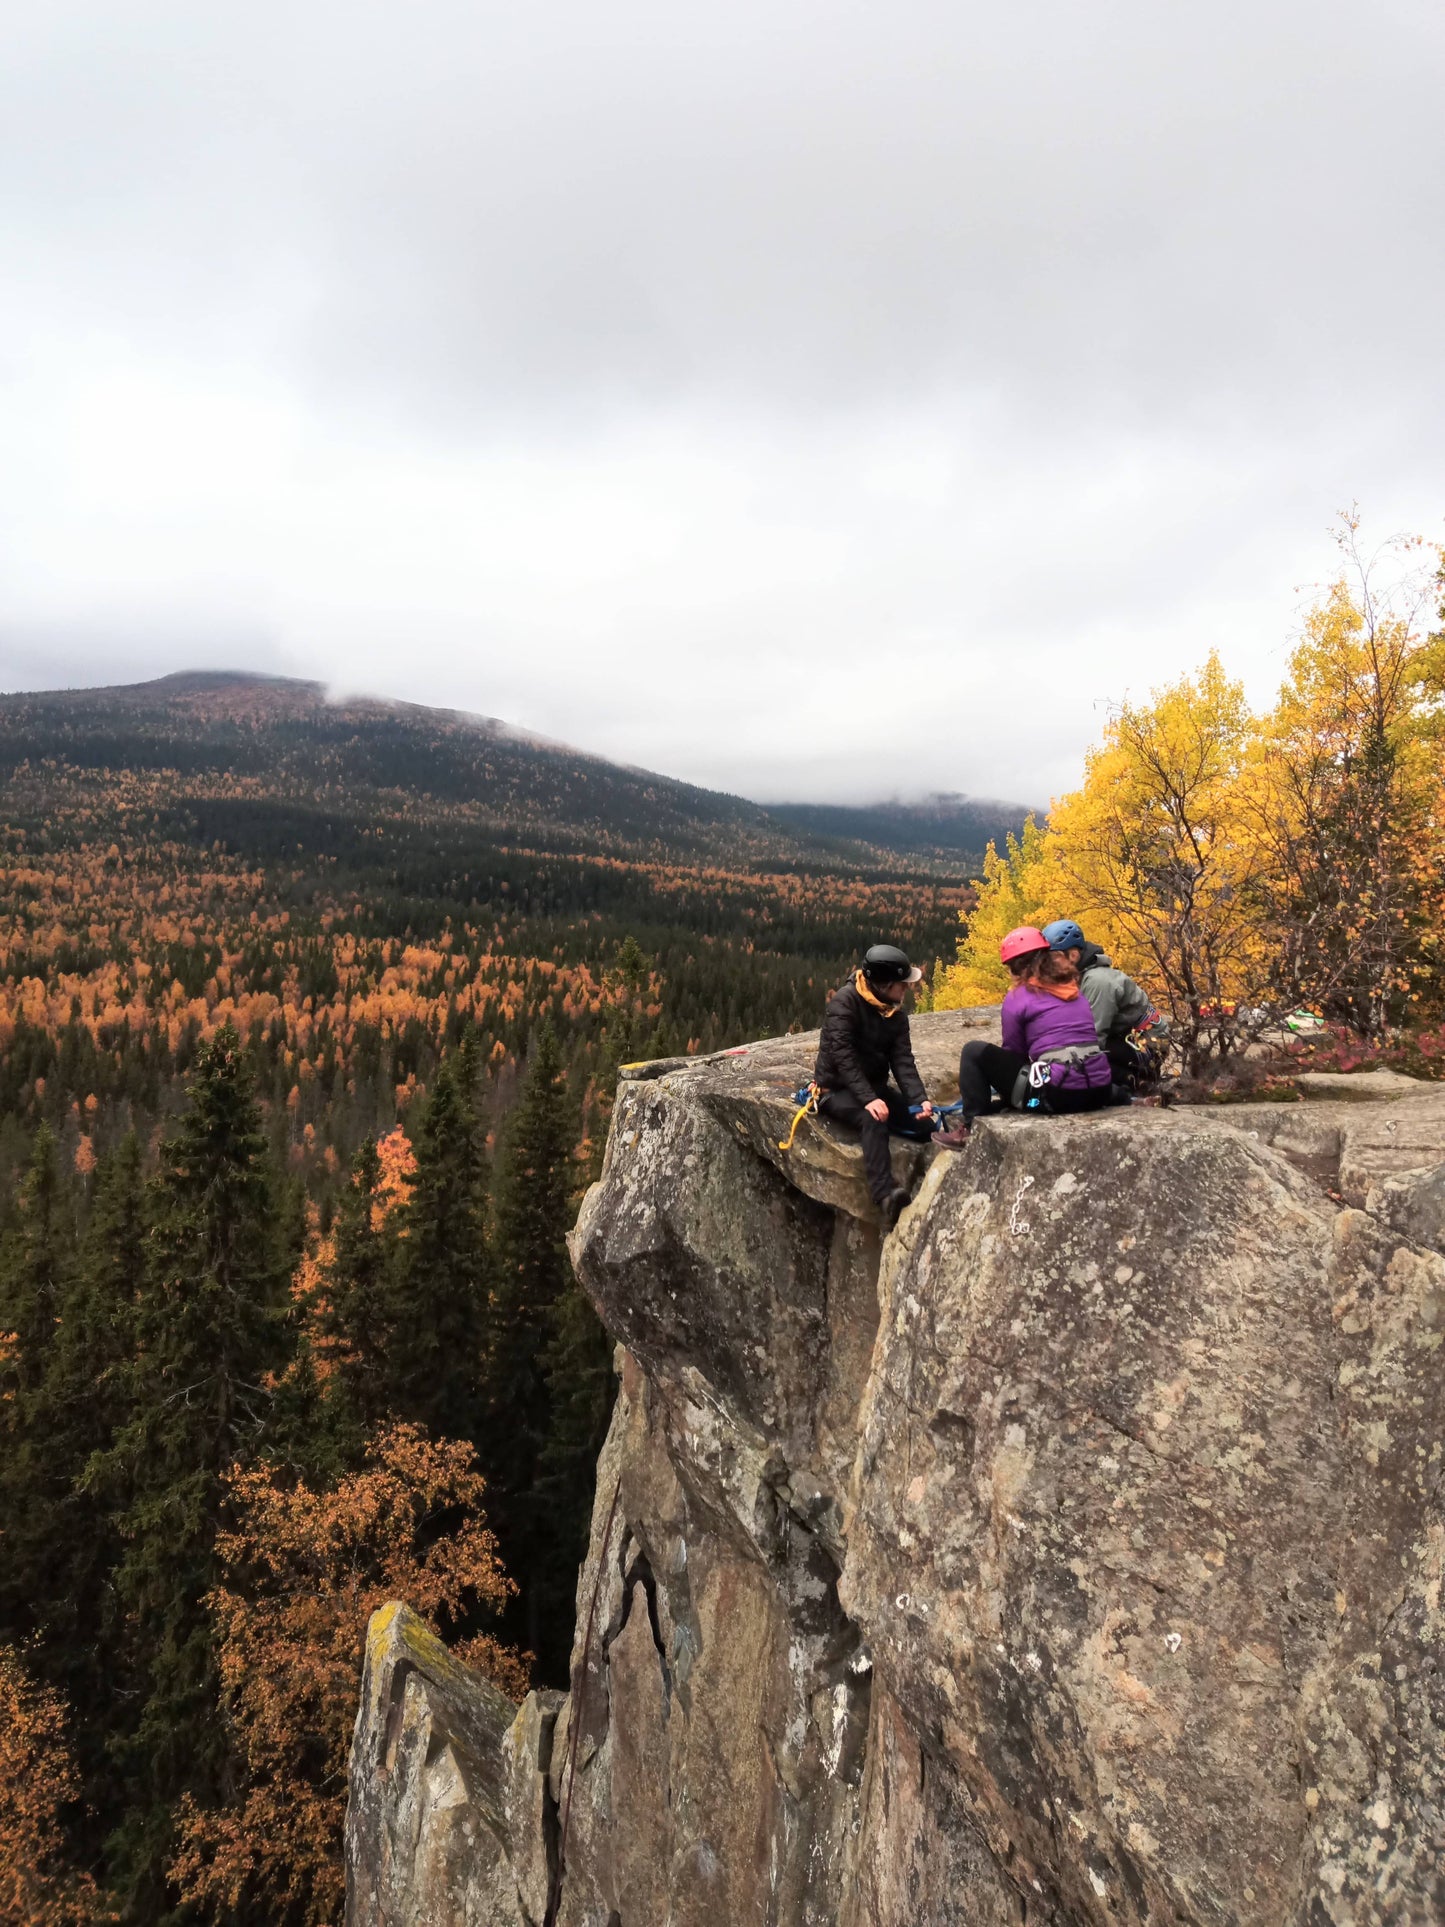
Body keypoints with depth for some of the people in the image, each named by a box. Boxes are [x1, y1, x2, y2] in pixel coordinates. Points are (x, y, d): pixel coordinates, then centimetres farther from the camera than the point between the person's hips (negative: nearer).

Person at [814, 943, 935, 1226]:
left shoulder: (896, 1012, 4)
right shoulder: (844, 1002, -16)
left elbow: (903, 1060, -4)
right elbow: (844, 1056, -25)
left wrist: (918, 1098, -22)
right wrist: (868, 1099, -36)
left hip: (876, 1087, 7)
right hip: (837, 1089, -7)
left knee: (924, 1124, -14)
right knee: (873, 1120, -36)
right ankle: (885, 1197, -49)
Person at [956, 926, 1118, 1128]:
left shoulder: (1017, 997, 0)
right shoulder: (1074, 990, 18)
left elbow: (1013, 1052, 5)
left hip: (1057, 1094, -7)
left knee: (974, 1052, 2)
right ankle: (1116, 1094, 25)